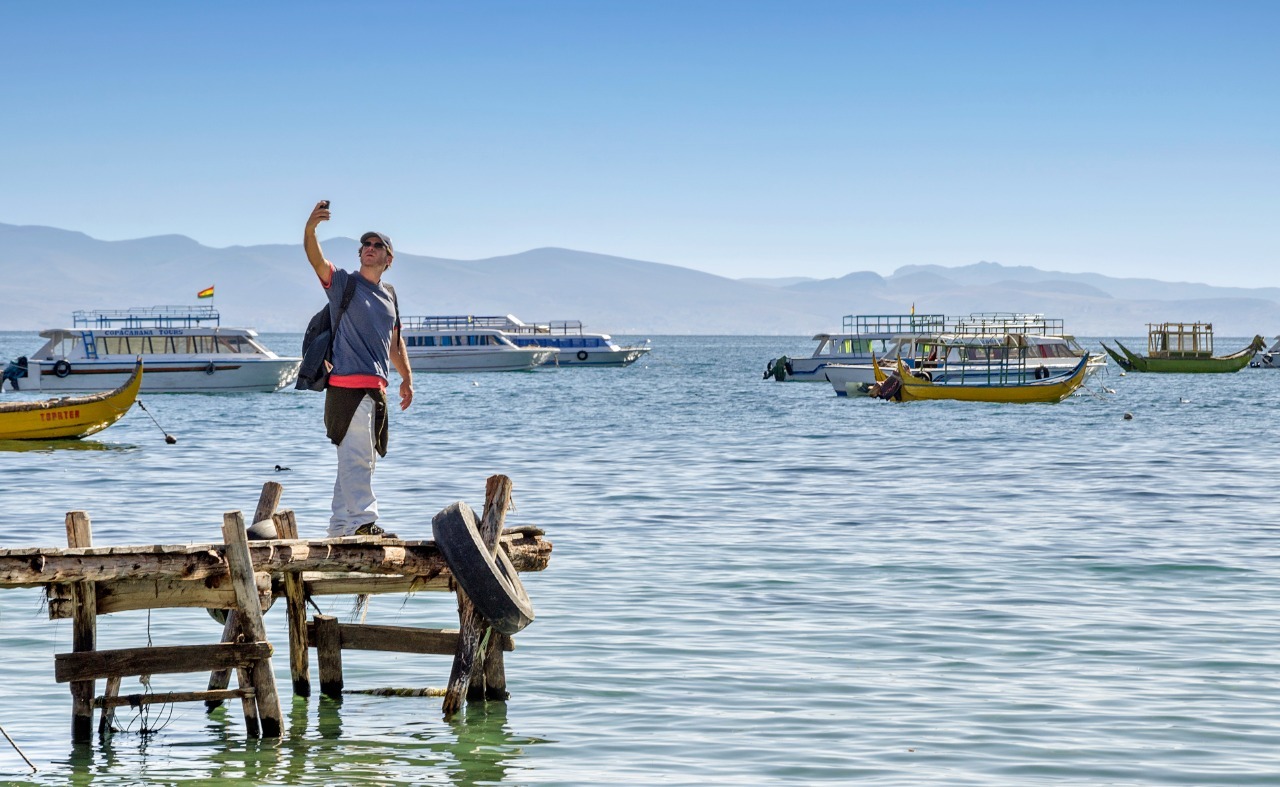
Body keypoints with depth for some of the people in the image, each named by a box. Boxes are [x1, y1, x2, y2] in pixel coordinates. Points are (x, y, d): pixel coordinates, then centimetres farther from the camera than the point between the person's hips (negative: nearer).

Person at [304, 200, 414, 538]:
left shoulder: (389, 297, 19)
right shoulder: (343, 282, 1)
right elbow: (316, 259, -17)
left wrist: (406, 377, 20)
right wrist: (310, 228, -35)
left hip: (376, 389, 7)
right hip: (347, 386, -7)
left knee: (362, 460, 10)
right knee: (356, 457, -14)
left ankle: (340, 527, 15)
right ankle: (363, 522, -17)